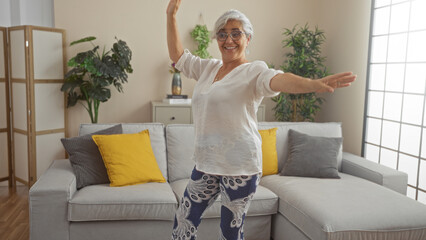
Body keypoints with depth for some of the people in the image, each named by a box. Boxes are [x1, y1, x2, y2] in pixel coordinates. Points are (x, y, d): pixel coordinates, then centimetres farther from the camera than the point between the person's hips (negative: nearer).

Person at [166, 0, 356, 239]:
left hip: (239, 167, -6)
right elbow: (178, 55, 20)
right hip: (206, 163, 6)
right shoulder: (208, 68, 11)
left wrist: (313, 84, -50)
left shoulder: (254, 71, -9)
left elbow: (277, 79, -30)